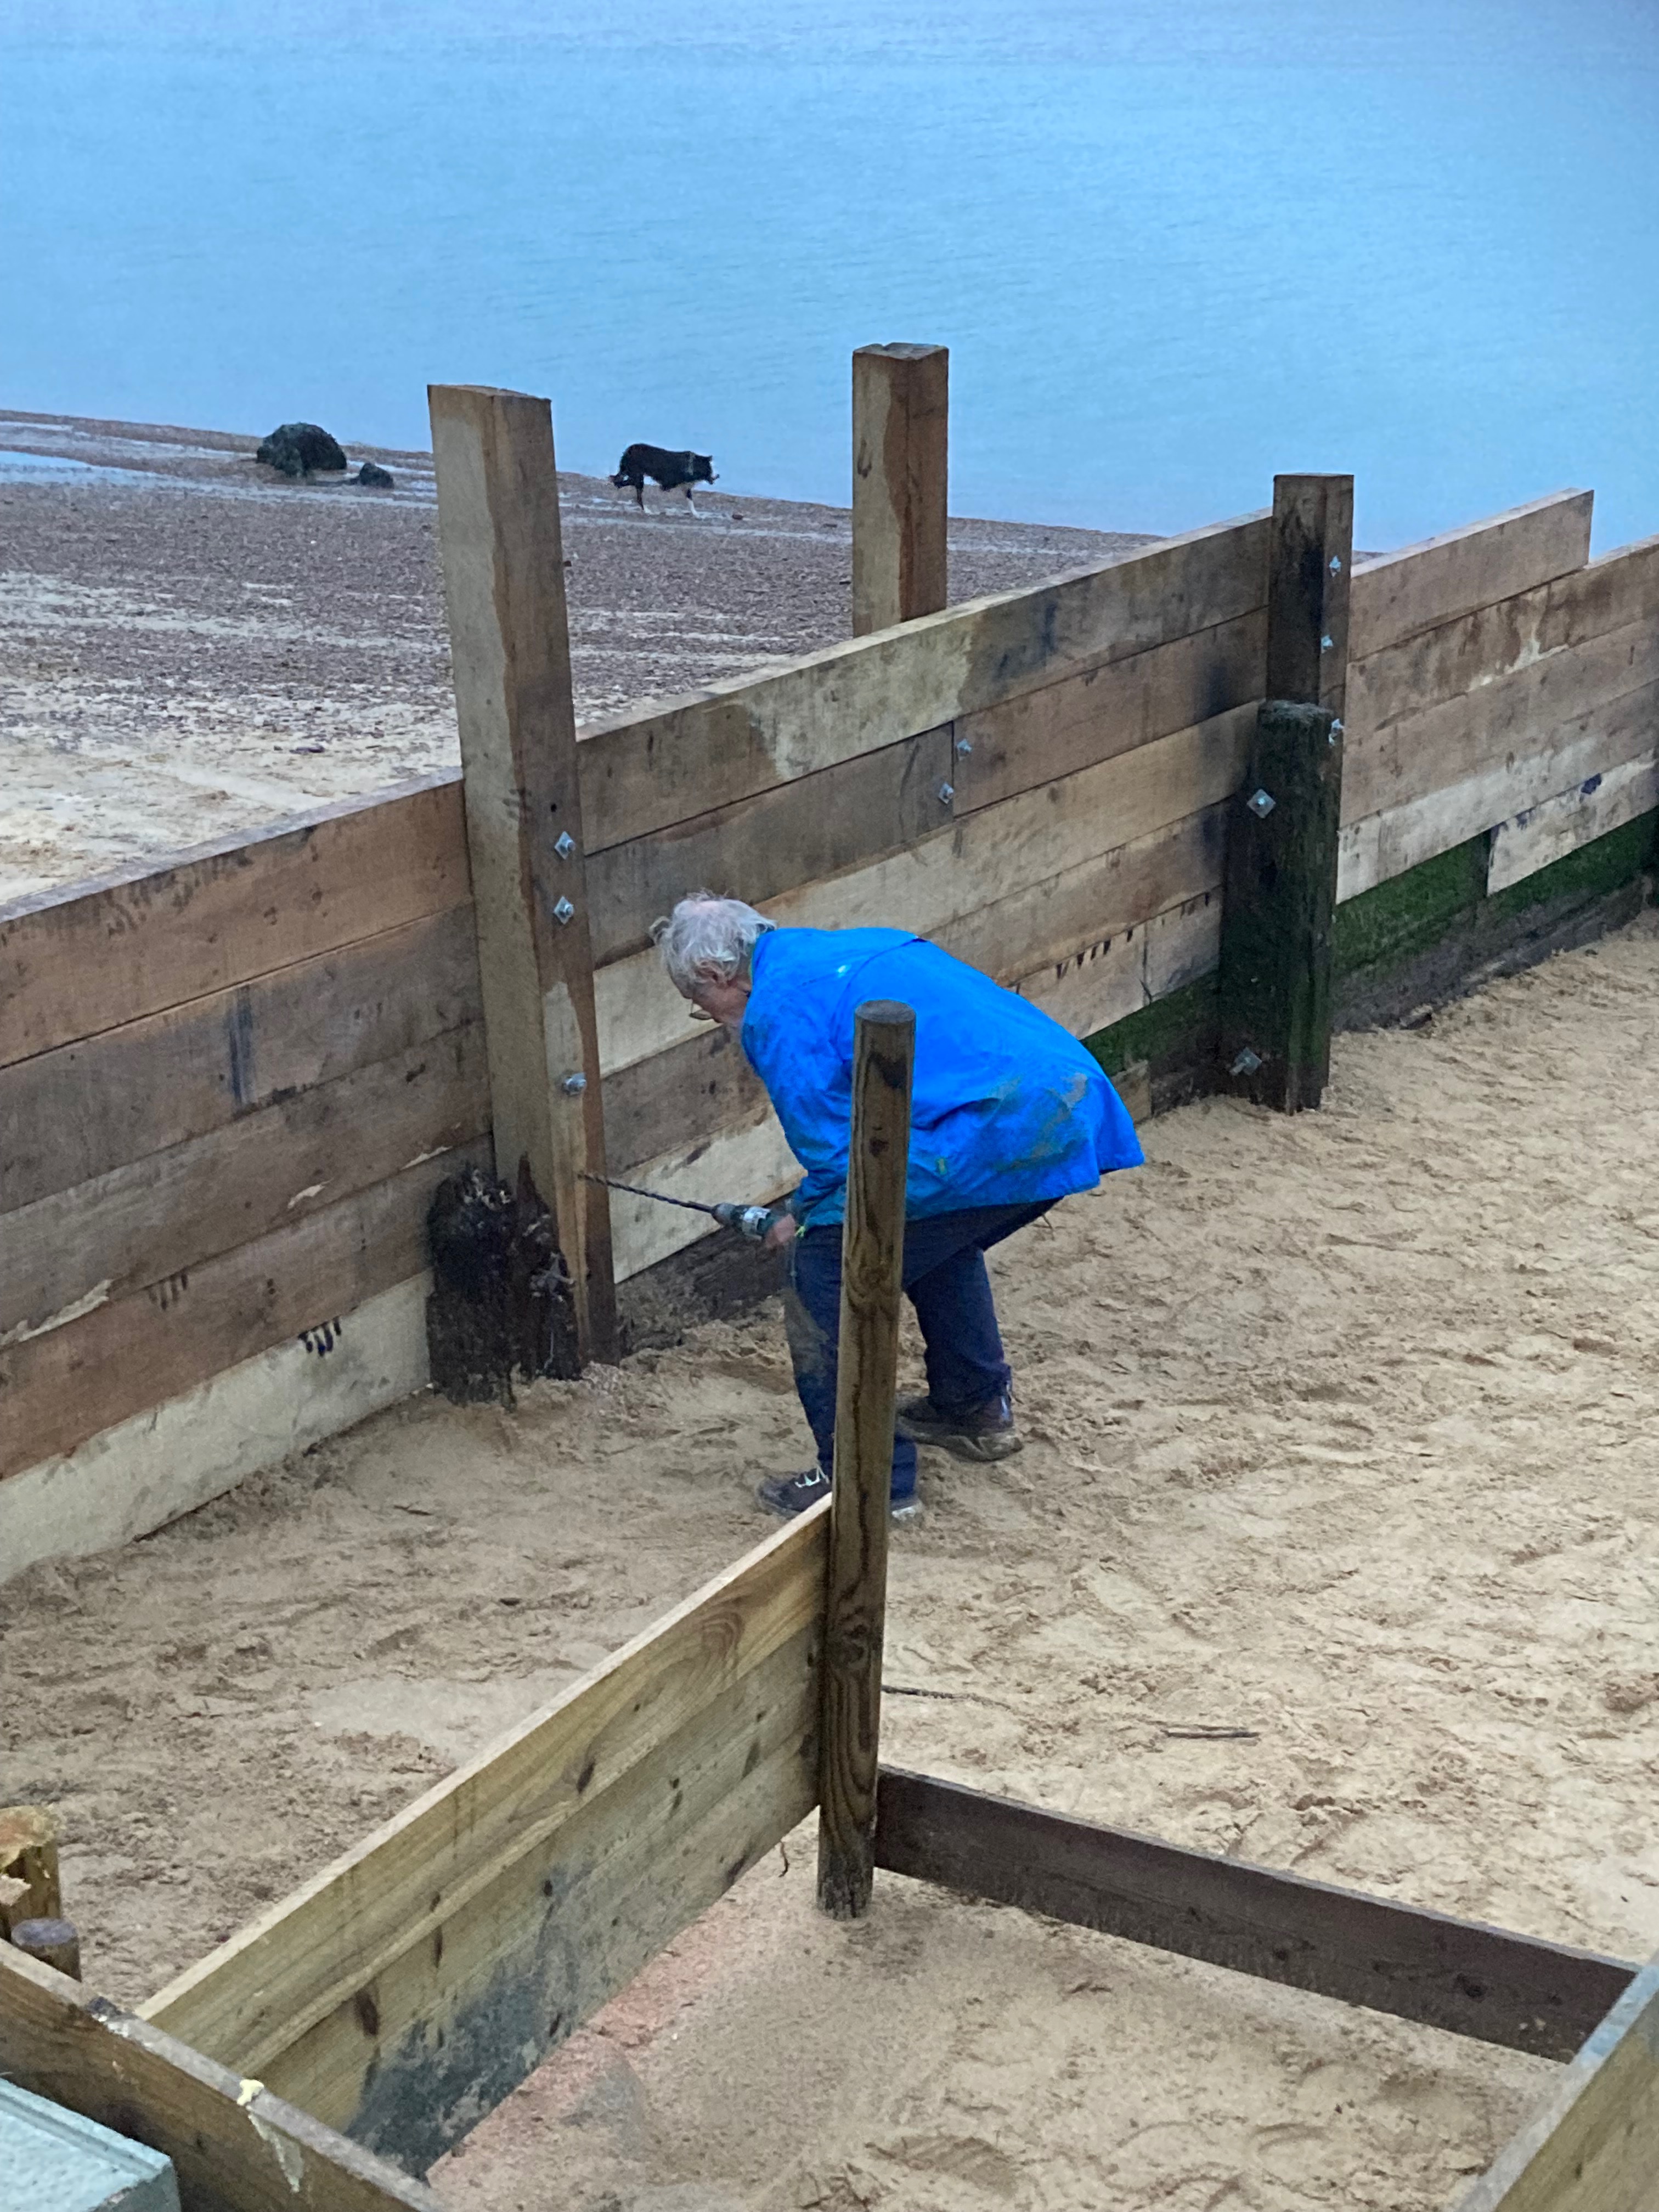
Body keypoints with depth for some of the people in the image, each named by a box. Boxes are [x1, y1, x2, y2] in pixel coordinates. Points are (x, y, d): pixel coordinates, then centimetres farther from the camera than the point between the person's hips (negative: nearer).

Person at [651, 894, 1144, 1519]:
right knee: (934, 1230, 35)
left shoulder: (776, 1012, -1)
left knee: (827, 1274, 2)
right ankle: (978, 1408, 48)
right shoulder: (847, 948, 28)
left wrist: (804, 1219, 18)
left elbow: (835, 1152, -4)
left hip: (995, 1134, -10)